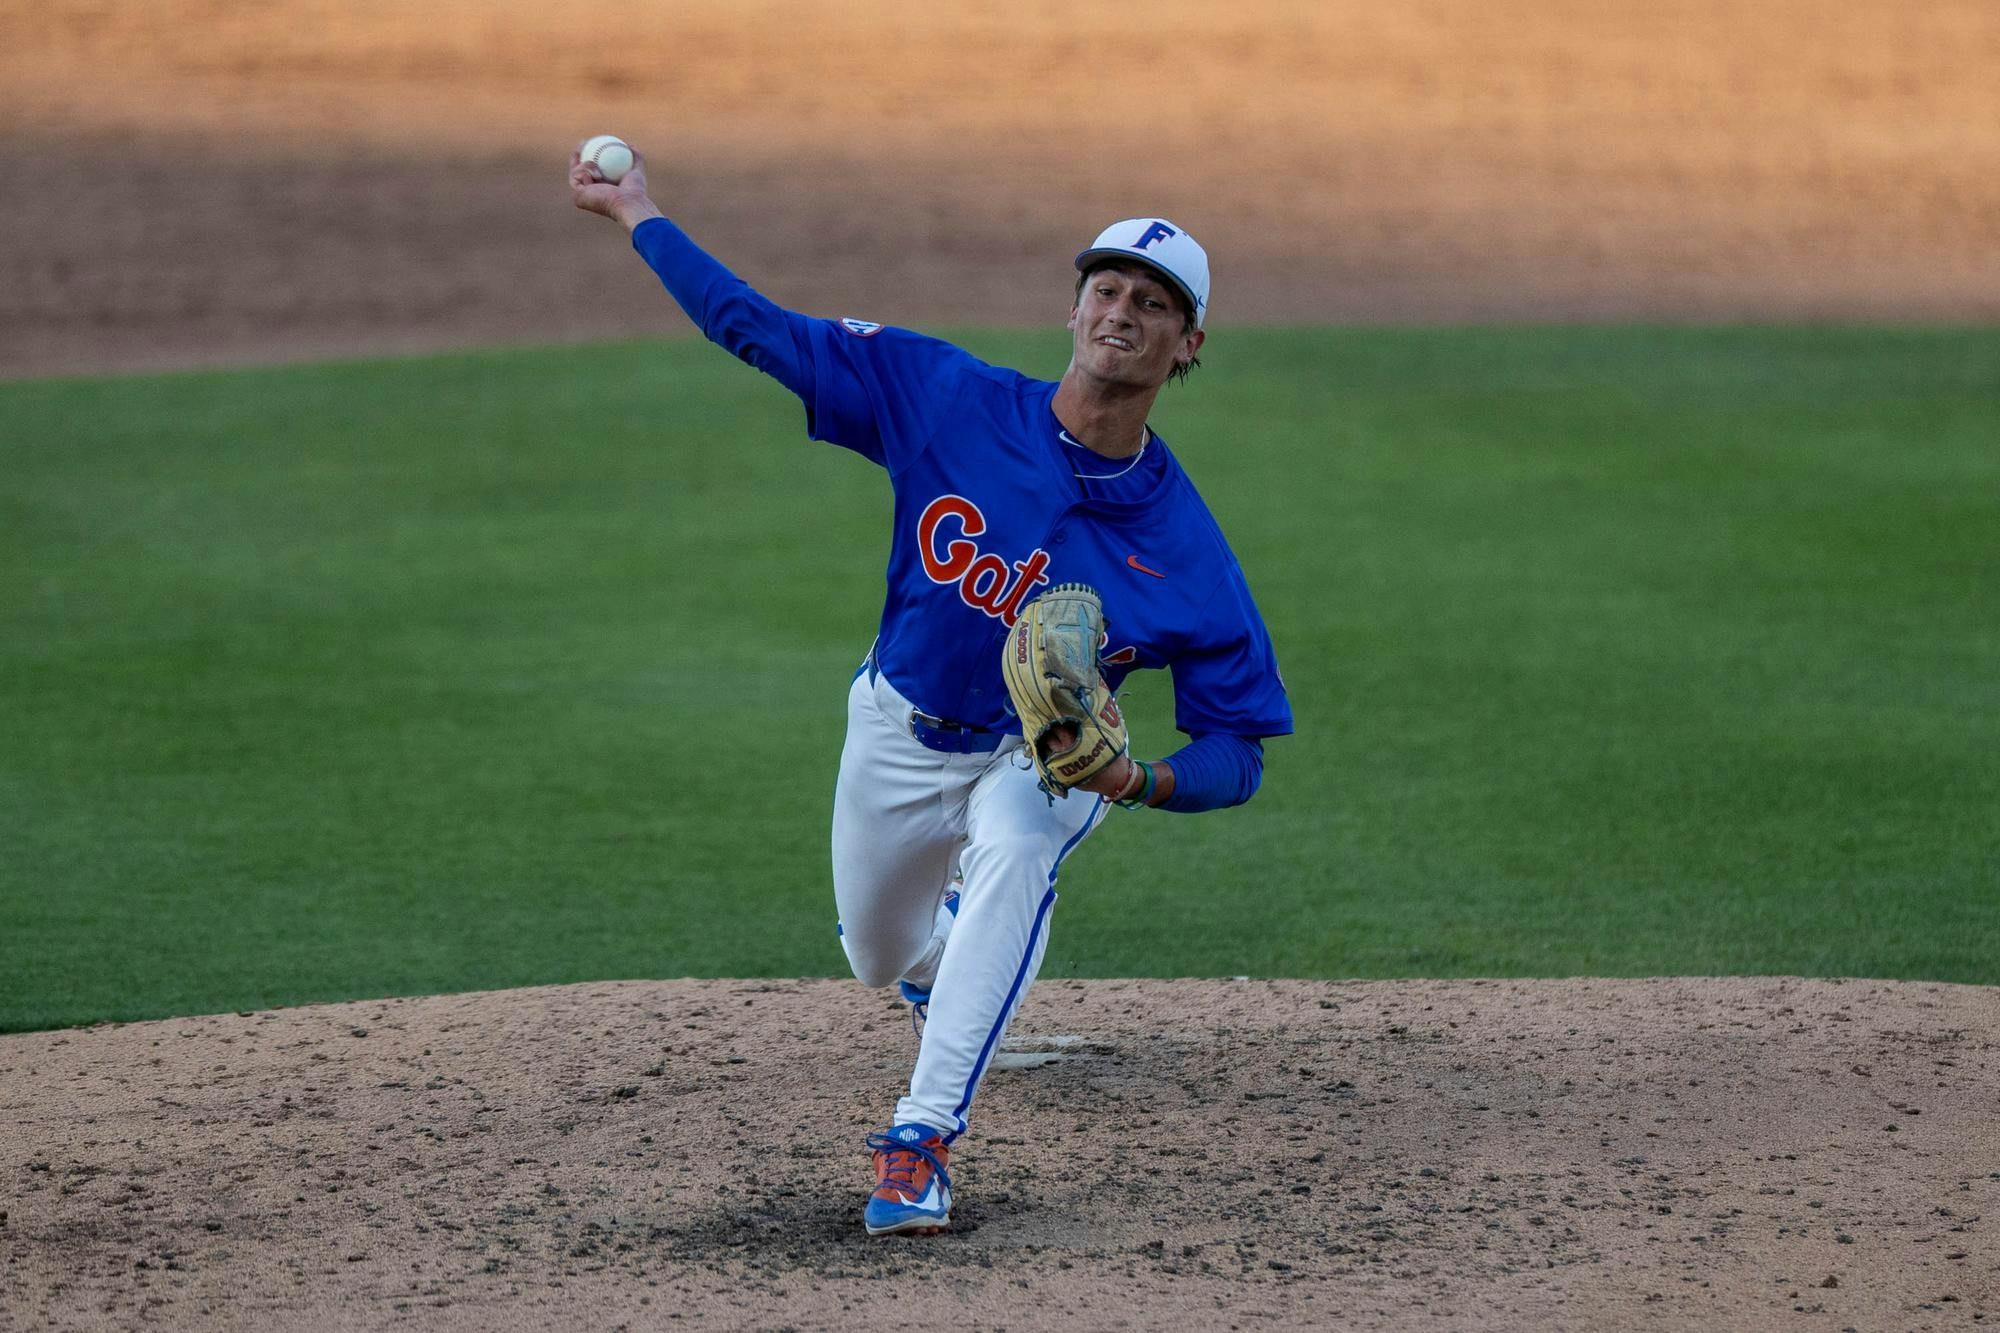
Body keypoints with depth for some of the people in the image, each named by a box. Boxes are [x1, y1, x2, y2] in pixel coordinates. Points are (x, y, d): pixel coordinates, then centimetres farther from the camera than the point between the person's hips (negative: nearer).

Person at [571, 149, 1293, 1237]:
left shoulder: (1185, 549, -24)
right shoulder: (948, 400, -22)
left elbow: (1235, 752, -19)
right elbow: (759, 331, -16)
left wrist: (1138, 780, -39)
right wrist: (635, 213, -15)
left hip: (1041, 757, -3)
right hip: (899, 733, 3)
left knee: (1017, 845, -36)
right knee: (883, 958, 19)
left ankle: (922, 1138, -34)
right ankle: (963, 921, 60)